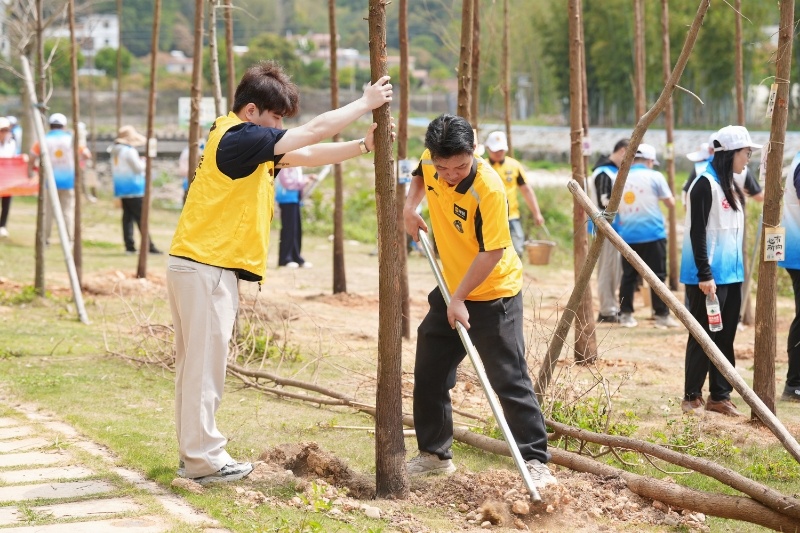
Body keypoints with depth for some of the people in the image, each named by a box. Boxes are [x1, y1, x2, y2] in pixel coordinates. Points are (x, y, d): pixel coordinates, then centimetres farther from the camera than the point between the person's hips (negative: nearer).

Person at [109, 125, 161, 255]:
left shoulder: (115, 151, 13)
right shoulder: (130, 151, -15)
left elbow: (114, 171, 20)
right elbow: (139, 168, -13)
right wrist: (143, 161, 5)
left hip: (120, 189, 8)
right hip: (134, 189, -8)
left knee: (127, 217, 9)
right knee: (141, 218, -7)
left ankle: (129, 246, 6)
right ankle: (149, 245, -8)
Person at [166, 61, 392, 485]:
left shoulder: (247, 142, 15)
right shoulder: (238, 138, -15)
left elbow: (307, 156, 18)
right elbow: (315, 132, -14)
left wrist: (362, 146, 9)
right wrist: (366, 102, -4)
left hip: (196, 265, 10)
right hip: (207, 268, -10)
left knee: (196, 364, 14)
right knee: (204, 365, -4)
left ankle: (193, 453, 20)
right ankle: (204, 459, 2)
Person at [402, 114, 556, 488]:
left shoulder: (488, 189, -29)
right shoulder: (431, 163, -9)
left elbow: (492, 252, -26)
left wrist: (460, 298, -23)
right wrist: (410, 206, 0)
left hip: (493, 294, -7)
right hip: (451, 288, 7)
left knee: (509, 380, -9)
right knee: (429, 373, 13)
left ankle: (536, 461, -3)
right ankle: (434, 454, 28)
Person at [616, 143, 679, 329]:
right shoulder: (654, 176, -5)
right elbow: (671, 203, 0)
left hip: (628, 235, 4)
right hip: (652, 234, -4)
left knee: (628, 275, 9)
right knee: (657, 275, 1)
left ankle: (625, 314, 9)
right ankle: (661, 315, 0)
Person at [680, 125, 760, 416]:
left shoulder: (730, 186, 14)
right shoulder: (705, 184, -13)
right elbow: (697, 232, -16)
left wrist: (737, 268, 13)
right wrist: (705, 274, -19)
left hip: (731, 274, 8)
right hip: (708, 276, -8)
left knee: (725, 337, 9)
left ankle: (720, 396, 15)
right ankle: (692, 397, 6)